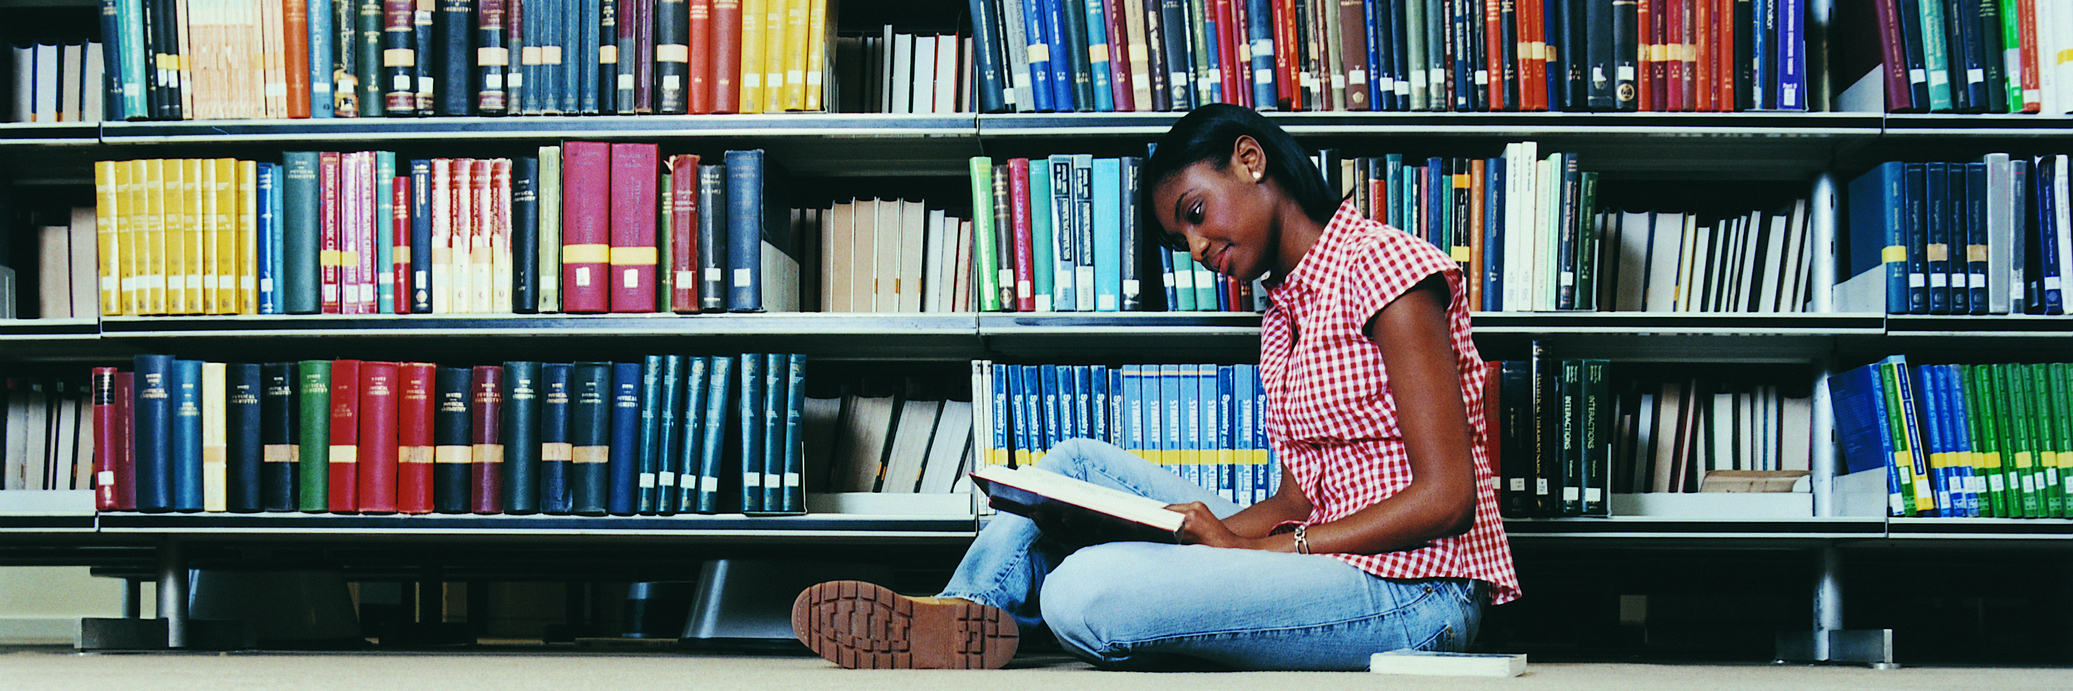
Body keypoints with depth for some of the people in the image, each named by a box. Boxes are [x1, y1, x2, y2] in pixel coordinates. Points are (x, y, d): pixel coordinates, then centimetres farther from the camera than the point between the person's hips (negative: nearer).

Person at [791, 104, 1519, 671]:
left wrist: (1244, 549, -17)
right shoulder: (1283, 313, 20)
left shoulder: (1380, 267, -9)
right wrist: (1208, 532, -7)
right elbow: (1297, 499, 14)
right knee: (1079, 462, 11)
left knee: (1085, 592, -26)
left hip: (1412, 595, -9)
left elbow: (1446, 497, -16)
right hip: (1335, 572, 9)